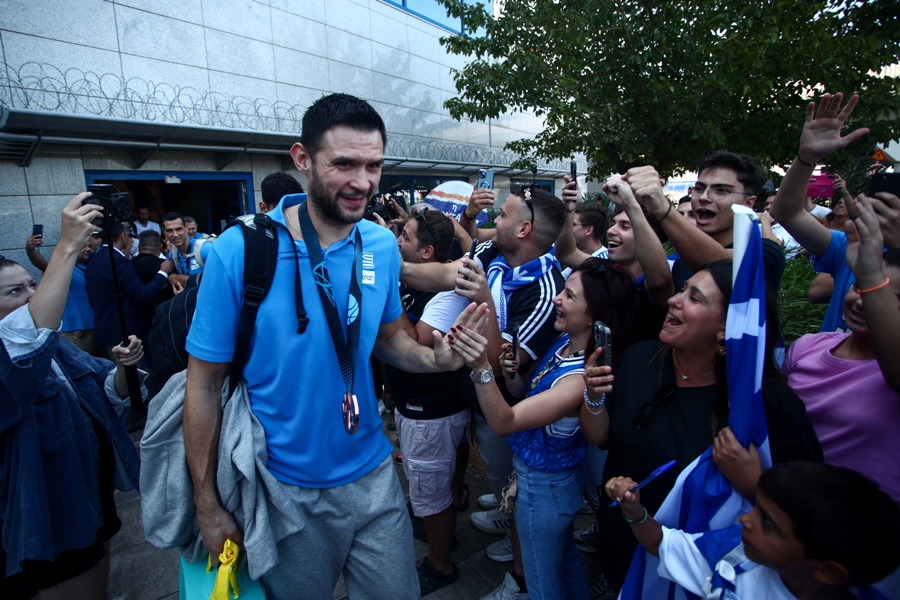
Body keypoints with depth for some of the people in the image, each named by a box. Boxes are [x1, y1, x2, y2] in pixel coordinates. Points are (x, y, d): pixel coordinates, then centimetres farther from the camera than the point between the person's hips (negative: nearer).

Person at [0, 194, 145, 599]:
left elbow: (112, 392, 9)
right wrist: (67, 248, -48)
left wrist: (122, 366, -13)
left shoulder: (55, 345, 4)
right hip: (54, 524, -8)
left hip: (97, 496, 8)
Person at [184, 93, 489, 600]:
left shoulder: (383, 245, -6)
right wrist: (208, 508, -6)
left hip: (373, 476, 3)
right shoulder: (240, 250, -18)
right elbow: (204, 385, -10)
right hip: (288, 491, -2)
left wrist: (437, 358, -14)